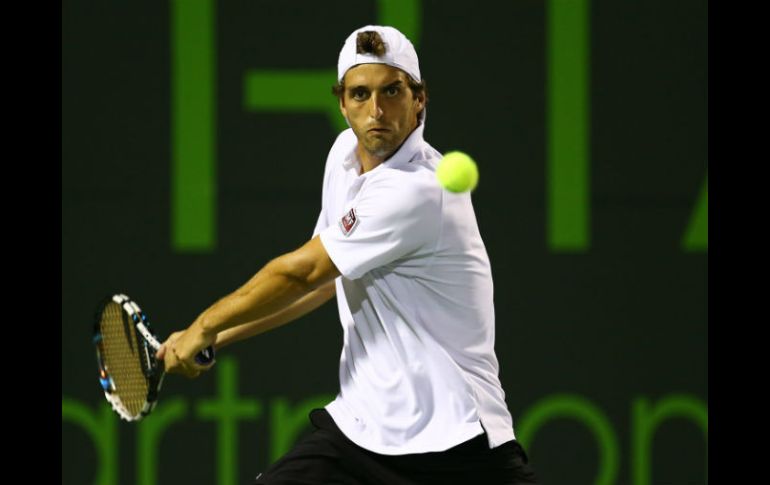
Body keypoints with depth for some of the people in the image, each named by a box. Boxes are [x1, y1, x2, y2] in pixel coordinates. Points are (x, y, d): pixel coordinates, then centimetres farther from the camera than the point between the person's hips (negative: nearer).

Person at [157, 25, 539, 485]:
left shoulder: (415, 190, -21)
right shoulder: (345, 153, 6)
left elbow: (299, 273, -13)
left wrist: (202, 329, -1)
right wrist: (220, 335, 15)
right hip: (360, 424, 7)